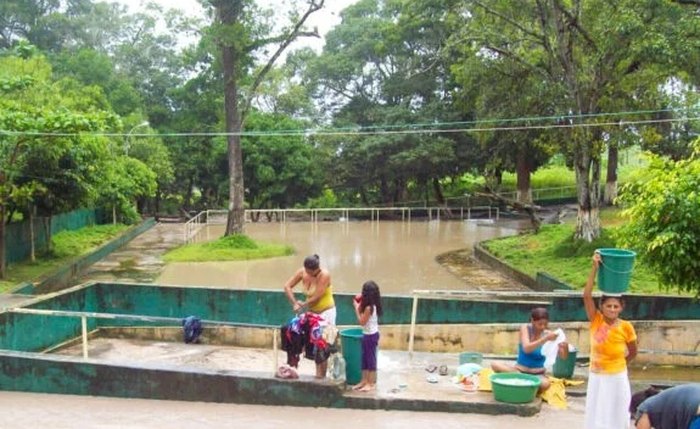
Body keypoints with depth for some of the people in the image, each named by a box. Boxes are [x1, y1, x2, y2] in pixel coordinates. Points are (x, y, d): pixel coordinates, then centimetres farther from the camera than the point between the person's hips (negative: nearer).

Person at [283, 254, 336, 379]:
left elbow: (316, 297, -24)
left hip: (326, 312, -6)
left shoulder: (324, 275, -25)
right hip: (312, 311, 6)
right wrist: (294, 303, -17)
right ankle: (318, 372, 19)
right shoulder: (302, 272, -10)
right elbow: (287, 286, -7)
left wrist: (303, 304, -12)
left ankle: (322, 374, 4)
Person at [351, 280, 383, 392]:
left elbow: (361, 322, -17)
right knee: (365, 358, 15)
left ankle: (372, 383, 9)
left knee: (371, 359, 0)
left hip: (371, 335, -9)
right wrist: (359, 306, 8)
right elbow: (364, 318, 12)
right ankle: (364, 381, 24)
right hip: (369, 335, 9)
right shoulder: (372, 306, 5)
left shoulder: (368, 308, -23)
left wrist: (357, 308, -12)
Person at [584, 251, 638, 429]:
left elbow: (633, 352, 5)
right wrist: (595, 268, -27)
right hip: (596, 377, 1)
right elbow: (587, 295, -22)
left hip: (616, 378, -1)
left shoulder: (626, 327, -11)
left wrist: (619, 363, 10)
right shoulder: (596, 321, -10)